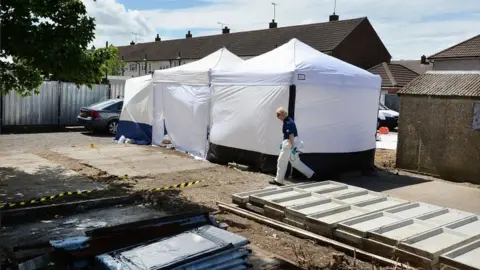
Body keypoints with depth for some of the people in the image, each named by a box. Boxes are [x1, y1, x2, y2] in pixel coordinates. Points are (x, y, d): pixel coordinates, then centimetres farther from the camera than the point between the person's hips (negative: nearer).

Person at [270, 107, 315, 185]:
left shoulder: (288, 123, -20)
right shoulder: (287, 121, 11)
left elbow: (291, 135, -24)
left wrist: (293, 147, -26)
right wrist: (283, 143, 26)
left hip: (290, 144, -10)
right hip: (288, 143, 10)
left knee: (281, 161, 2)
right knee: (295, 162, 16)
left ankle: (278, 180, 12)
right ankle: (310, 174, 18)